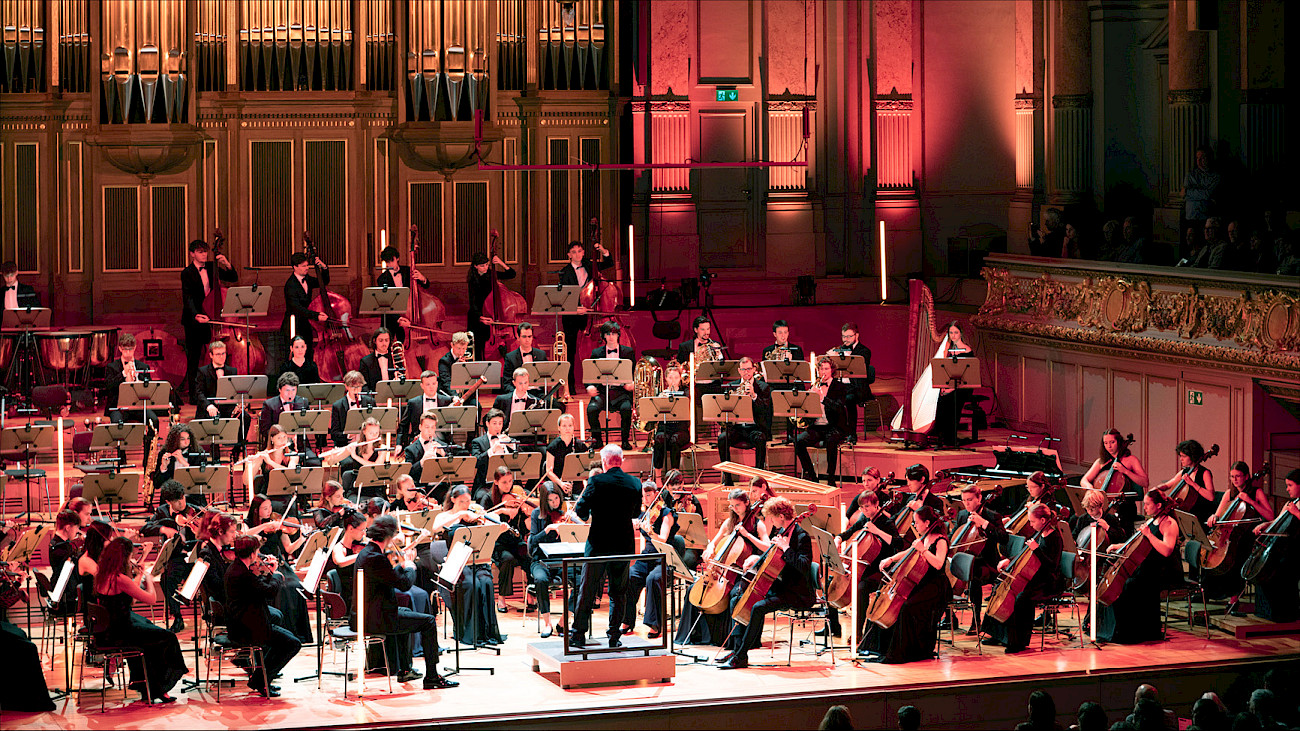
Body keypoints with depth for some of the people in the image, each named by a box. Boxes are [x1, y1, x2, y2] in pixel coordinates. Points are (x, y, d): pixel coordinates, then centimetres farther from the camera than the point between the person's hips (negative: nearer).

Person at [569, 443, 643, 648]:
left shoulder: (597, 482, -13)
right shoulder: (635, 483, -1)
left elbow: (581, 511, -8)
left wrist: (586, 491, 9)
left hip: (599, 546, -3)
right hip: (624, 545, 3)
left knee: (587, 590, 6)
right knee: (618, 592, 12)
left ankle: (578, 634, 8)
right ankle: (614, 636, 11)